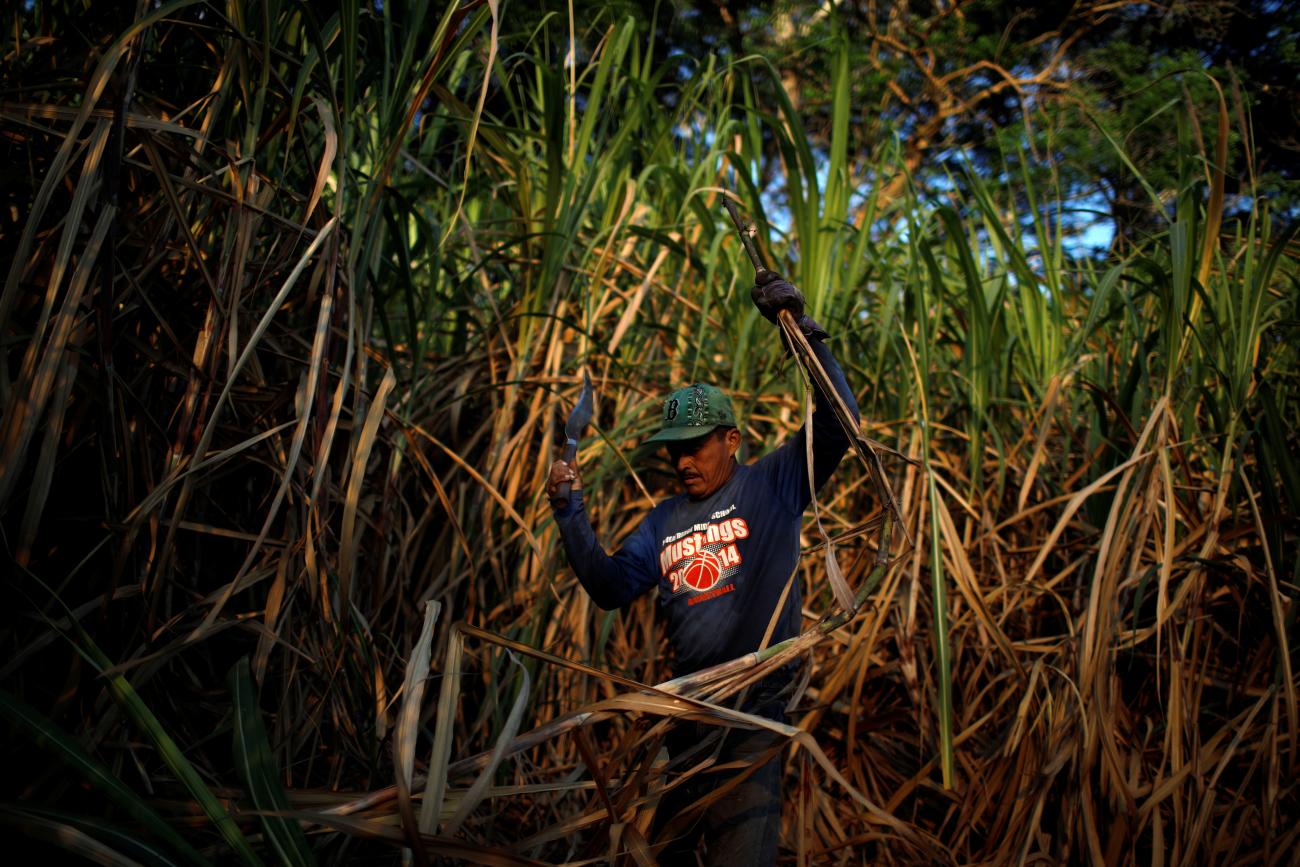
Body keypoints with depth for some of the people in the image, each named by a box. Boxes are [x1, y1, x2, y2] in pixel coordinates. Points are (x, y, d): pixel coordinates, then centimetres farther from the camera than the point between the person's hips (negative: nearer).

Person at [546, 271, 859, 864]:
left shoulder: (770, 486, -2)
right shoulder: (664, 522, 14)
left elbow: (836, 422, -13)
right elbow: (612, 588, 8)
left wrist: (802, 330, -19)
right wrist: (571, 515, -2)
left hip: (755, 703, -6)